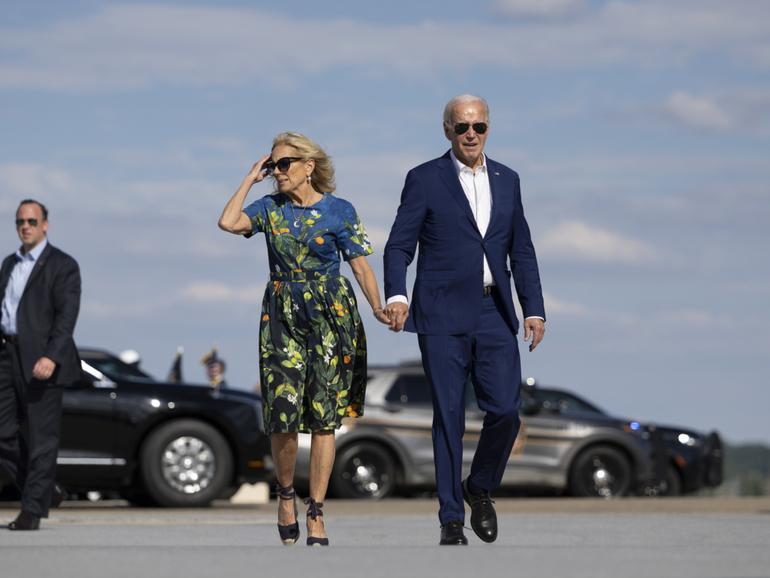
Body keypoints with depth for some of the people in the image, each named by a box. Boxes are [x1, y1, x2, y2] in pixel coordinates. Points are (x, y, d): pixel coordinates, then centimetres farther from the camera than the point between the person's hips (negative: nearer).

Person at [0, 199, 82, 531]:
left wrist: (52, 356, -23)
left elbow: (67, 315, -12)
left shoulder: (62, 265, -3)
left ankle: (33, 511, 1)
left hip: (40, 359, -7)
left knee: (41, 437, -3)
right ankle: (45, 490, 20)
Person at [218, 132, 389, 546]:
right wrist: (251, 179, -2)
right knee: (283, 414, -7)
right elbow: (228, 222, -10)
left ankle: (315, 513, 3)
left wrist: (378, 308, -14)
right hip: (282, 317, 1)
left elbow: (360, 265, -2)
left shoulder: (338, 211, 1)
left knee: (324, 417, -2)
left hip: (331, 315, -1)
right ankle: (286, 493, 19)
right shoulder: (270, 208, 7)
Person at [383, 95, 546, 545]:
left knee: (505, 411, -6)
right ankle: (452, 518, 5)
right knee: (449, 418, -2)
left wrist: (534, 309, 7)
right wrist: (396, 294, -19)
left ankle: (480, 489, 20)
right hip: (443, 315, -3)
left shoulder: (507, 180, 13)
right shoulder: (425, 180, 1)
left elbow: (522, 250, 15)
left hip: (494, 313, 3)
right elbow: (399, 245, -2)